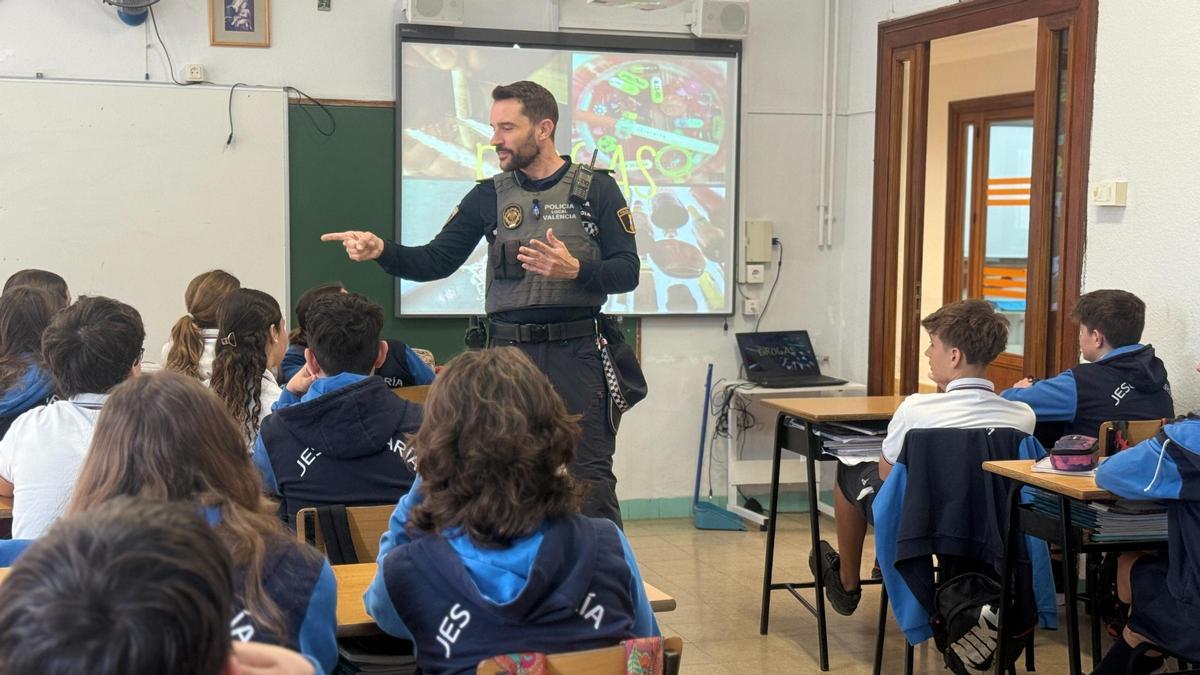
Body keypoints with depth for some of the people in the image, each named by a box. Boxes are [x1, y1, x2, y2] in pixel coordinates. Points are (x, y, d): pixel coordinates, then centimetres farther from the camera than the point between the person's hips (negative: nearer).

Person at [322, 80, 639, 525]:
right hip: (508, 354, 3)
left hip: (575, 354, -3)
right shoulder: (490, 196, 10)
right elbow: (434, 262, 8)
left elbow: (628, 271, -2)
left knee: (589, 479, -4)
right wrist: (381, 251, -9)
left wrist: (575, 270, -19)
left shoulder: (596, 191, 2)